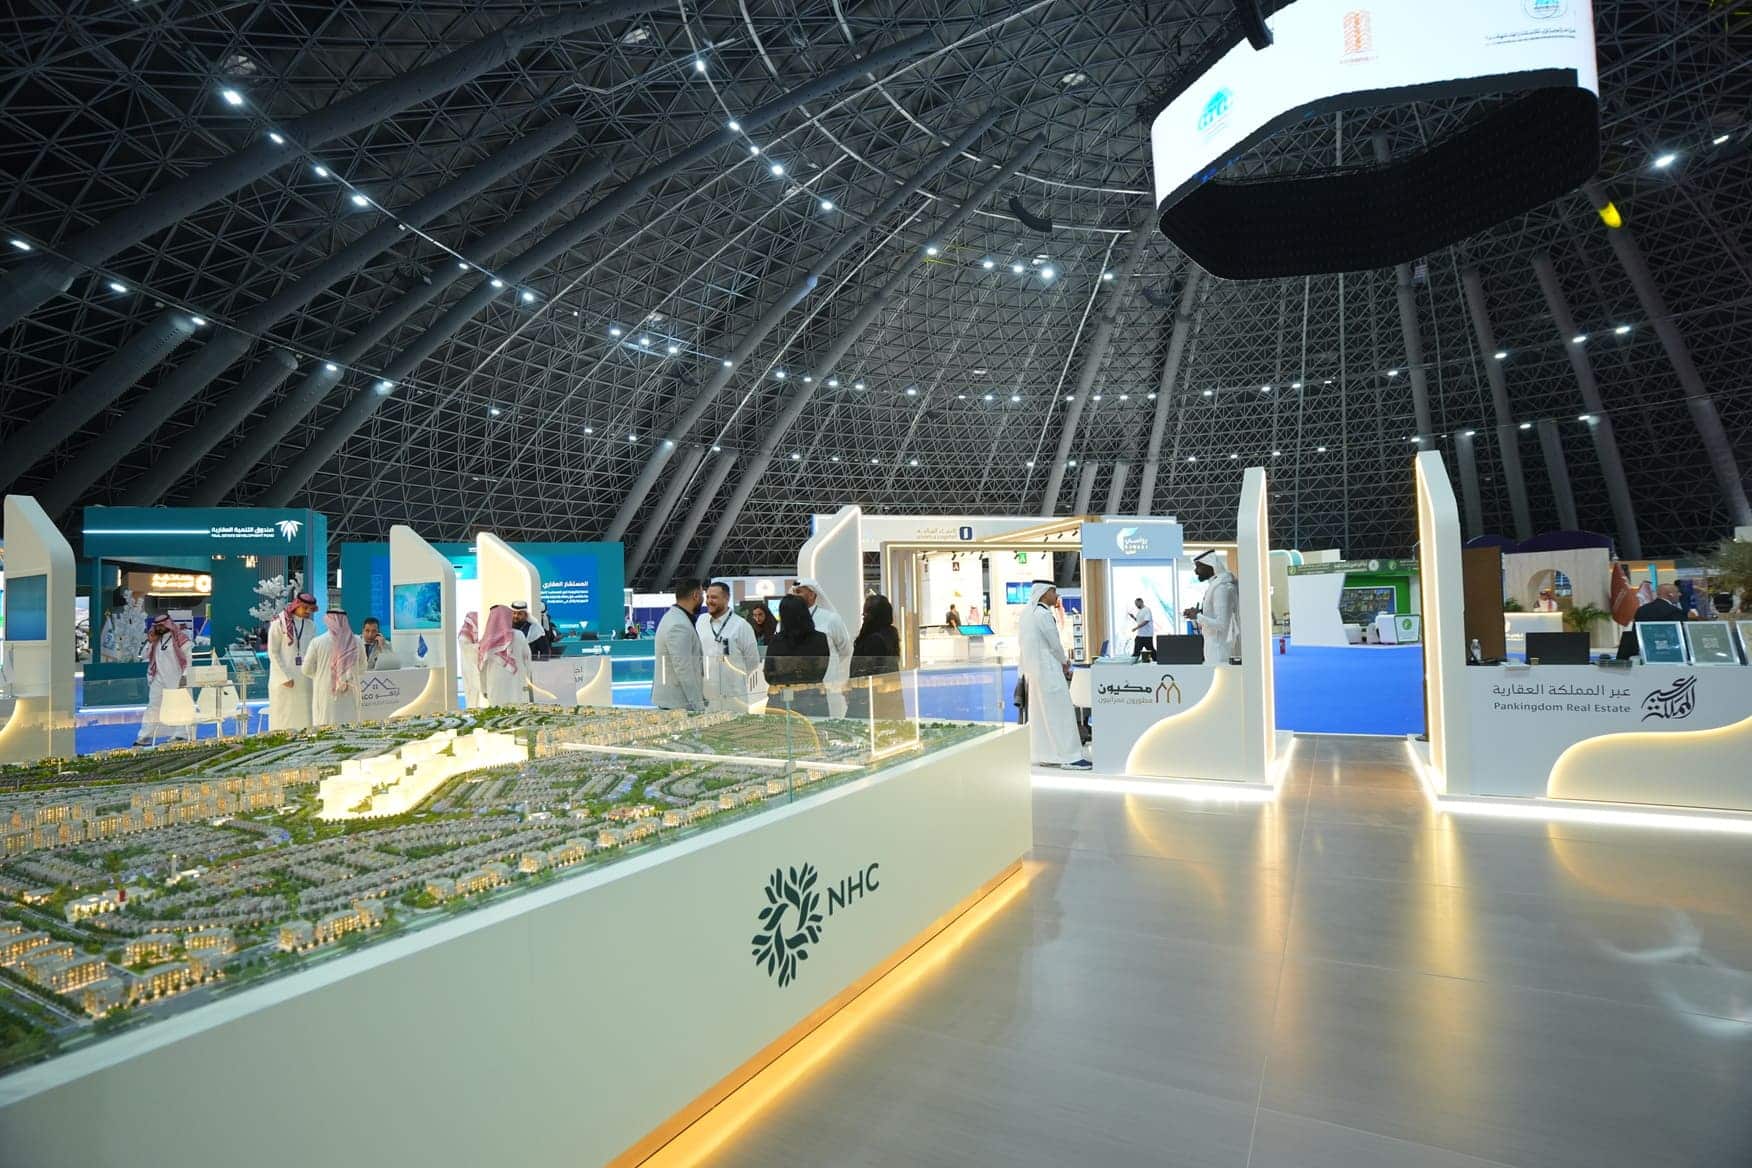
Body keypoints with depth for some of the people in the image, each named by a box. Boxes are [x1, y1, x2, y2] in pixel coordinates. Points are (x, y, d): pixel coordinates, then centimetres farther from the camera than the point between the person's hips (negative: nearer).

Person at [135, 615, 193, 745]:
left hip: (176, 680, -6)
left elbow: (189, 659, -11)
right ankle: (144, 736, 11)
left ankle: (182, 735, 8)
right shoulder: (155, 639, 9)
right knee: (153, 706, 8)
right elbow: (144, 656, 10)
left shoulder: (180, 638, -9)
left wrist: (185, 676, -16)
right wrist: (150, 642, -4)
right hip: (158, 679, 6)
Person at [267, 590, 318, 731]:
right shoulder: (278, 624, -3)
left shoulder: (311, 626, 8)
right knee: (284, 717, 1)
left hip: (305, 680, 3)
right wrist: (285, 677, -10)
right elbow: (273, 653, -5)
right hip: (284, 681, -3)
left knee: (304, 715, 2)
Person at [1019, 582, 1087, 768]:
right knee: (1059, 711, -4)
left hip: (1032, 668, 9)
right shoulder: (1044, 614, -17)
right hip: (1047, 668, -9)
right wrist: (1065, 663, 6)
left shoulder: (1028, 613, 10)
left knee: (1039, 712, 12)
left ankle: (1042, 754, 17)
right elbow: (1055, 644, -13)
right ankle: (1068, 755, -1)